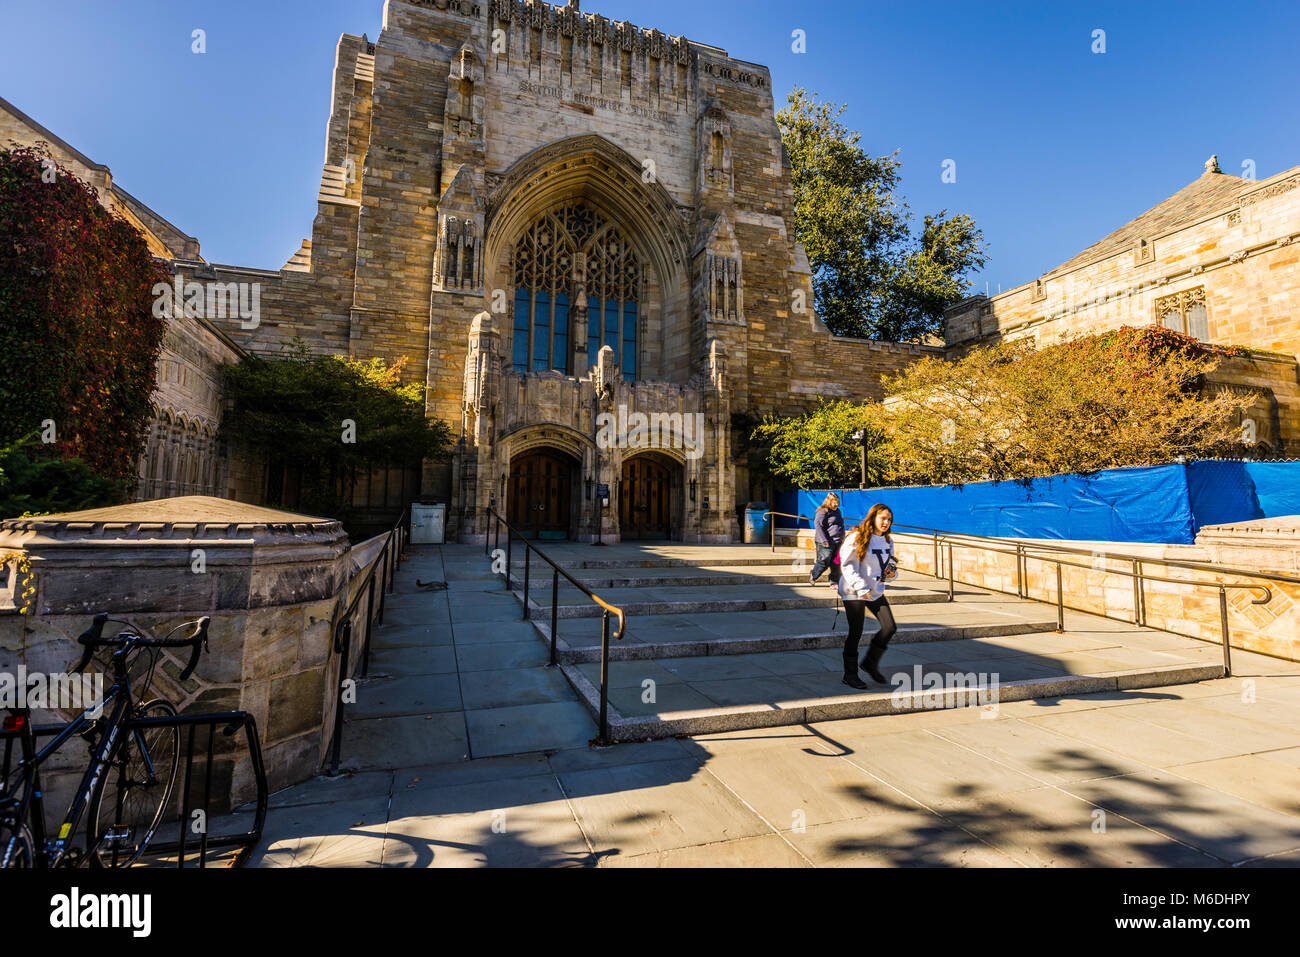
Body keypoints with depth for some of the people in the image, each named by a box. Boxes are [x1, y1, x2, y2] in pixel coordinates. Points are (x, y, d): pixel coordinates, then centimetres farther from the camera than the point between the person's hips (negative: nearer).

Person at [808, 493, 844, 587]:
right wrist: (824, 541, -21)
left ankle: (835, 582, 17)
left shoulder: (837, 511, 17)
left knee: (836, 564, 8)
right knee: (824, 562, -2)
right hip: (826, 543, -8)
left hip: (837, 542, 8)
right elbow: (818, 525, -17)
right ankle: (812, 576, 21)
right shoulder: (823, 512, -10)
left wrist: (842, 537, 23)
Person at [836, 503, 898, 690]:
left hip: (876, 591, 7)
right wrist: (860, 587, -22)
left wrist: (892, 572, -1)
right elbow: (847, 565, -16)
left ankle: (870, 662, 22)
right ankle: (850, 675, 17)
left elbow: (890, 563, 22)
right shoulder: (857, 538, -15)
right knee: (855, 633, 0)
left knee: (890, 627, 0)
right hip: (854, 592, -7)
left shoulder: (887, 541, 9)